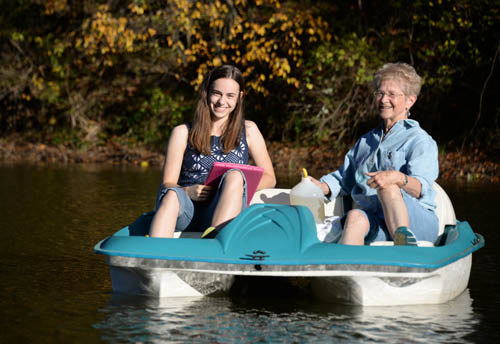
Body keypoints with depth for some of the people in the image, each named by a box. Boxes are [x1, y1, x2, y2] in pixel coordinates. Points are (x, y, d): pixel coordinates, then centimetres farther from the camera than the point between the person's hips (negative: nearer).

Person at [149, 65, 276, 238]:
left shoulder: (248, 131, 18)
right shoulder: (183, 133, 15)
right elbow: (167, 184, 8)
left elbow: (269, 178, 16)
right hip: (187, 213, 0)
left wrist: (237, 186, -6)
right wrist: (188, 192, -17)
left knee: (234, 176, -31)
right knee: (171, 194, -35)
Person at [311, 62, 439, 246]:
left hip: (416, 222, -4)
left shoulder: (420, 141, 5)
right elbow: (343, 179, 28)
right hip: (376, 224, 4)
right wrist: (320, 186, 4)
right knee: (355, 217, -31)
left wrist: (398, 178, -36)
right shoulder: (365, 141, 27)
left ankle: (406, 242, -47)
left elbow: (422, 188, -13)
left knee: (387, 186, -32)